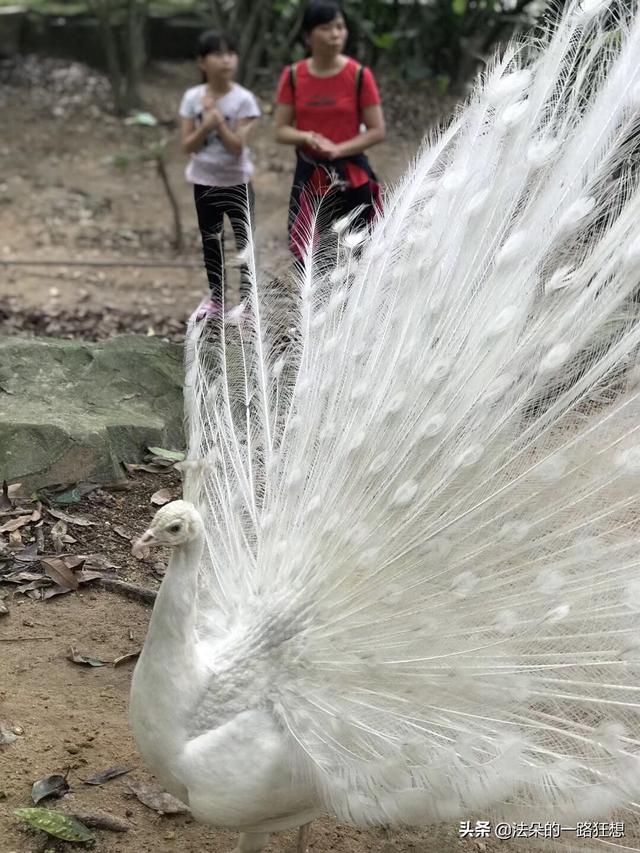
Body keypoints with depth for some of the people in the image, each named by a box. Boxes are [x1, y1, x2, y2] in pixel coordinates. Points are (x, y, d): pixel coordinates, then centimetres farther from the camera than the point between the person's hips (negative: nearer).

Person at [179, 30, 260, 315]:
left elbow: (237, 147, -17)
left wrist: (219, 120, -24)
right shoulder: (192, 97, -4)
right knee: (211, 243, 14)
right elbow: (187, 146, -7)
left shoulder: (243, 99, -12)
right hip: (204, 182, 3)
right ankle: (217, 299, 29)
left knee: (244, 241, -5)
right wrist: (207, 125, -22)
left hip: (236, 182, -3)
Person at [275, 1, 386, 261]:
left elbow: (377, 130, -6)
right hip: (309, 179, 2)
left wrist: (338, 149, -19)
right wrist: (306, 137, -21)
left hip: (352, 181, -2)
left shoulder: (359, 75, -7)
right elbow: (281, 130, 0)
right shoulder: (293, 76, -1)